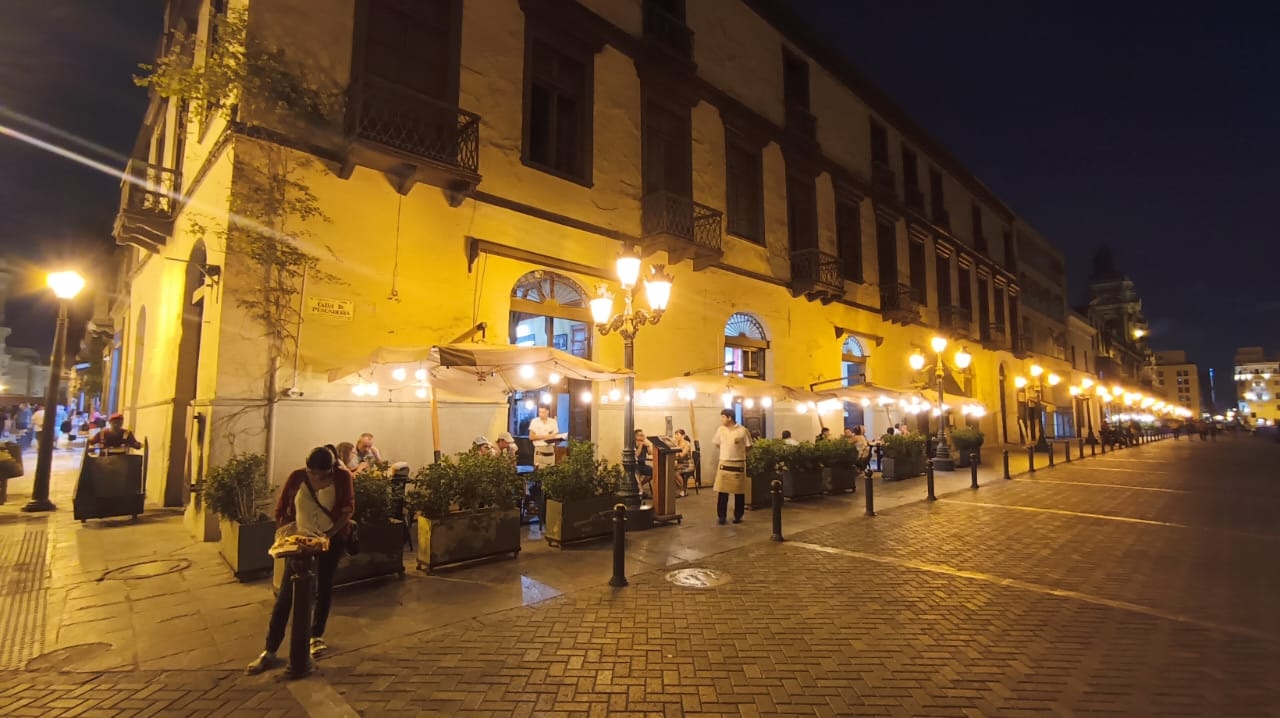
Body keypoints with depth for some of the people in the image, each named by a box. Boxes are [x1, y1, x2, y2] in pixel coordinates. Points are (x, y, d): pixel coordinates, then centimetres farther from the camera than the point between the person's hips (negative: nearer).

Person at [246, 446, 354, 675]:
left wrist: (329, 533, -24)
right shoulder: (297, 478, -11)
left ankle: (316, 636, 30)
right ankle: (270, 651, 7)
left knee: (324, 589, 11)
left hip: (332, 539, -1)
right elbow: (281, 510, 0)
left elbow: (348, 509, -13)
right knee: (286, 593, -2)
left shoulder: (342, 477, -14)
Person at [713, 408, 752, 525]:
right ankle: (721, 516, 12)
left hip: (738, 464, -2)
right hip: (724, 464, 2)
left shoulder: (742, 430, -9)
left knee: (739, 492, 7)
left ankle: (738, 516, 20)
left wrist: (738, 451, -2)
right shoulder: (720, 430, 2)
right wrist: (728, 450, 8)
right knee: (722, 491, 2)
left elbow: (749, 446, 0)